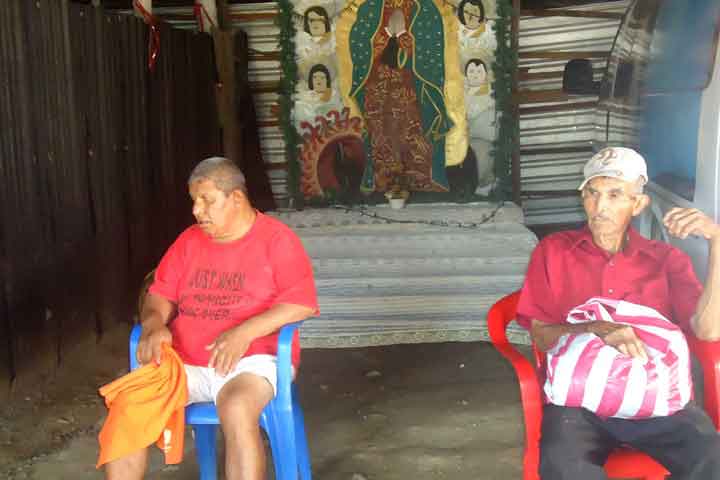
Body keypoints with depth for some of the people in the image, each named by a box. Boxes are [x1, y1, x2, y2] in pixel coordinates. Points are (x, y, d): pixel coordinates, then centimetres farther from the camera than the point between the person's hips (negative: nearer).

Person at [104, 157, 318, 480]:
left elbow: (302, 303, -13)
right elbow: (160, 294, 14)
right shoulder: (189, 241, 12)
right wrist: (154, 325, -10)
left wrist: (244, 333, -25)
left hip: (251, 359, -5)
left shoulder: (276, 239, -4)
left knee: (236, 411, -36)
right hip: (184, 361, 5)